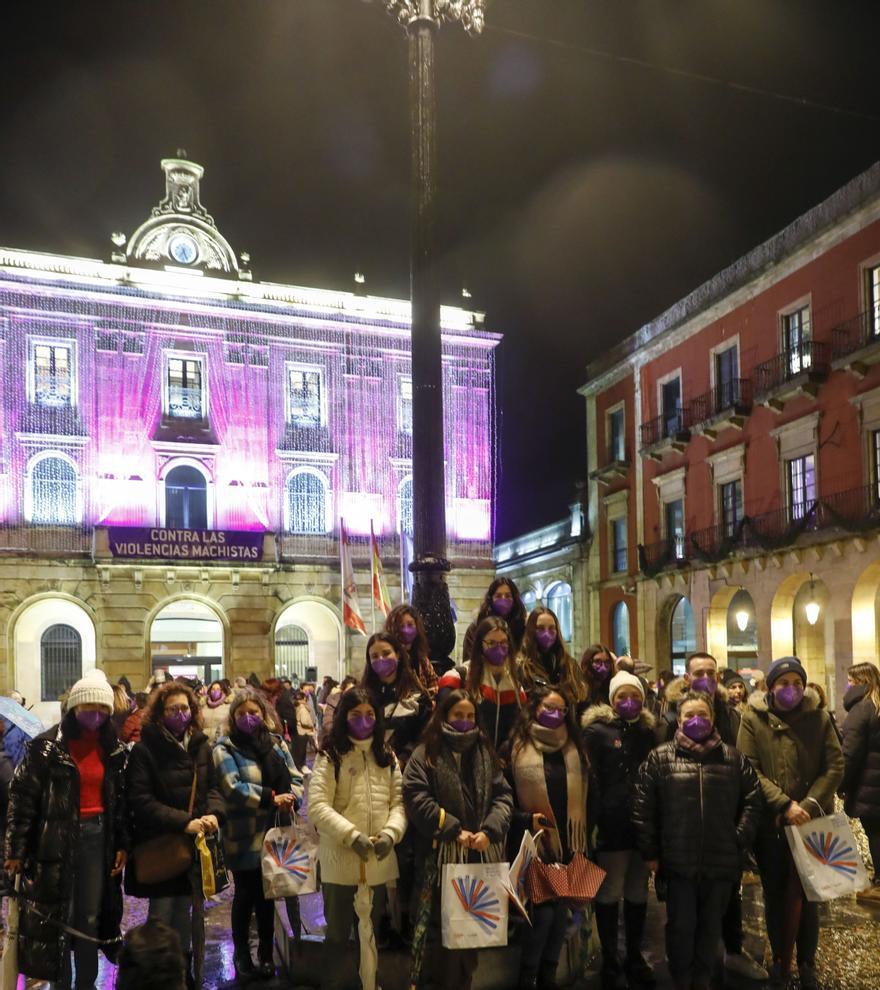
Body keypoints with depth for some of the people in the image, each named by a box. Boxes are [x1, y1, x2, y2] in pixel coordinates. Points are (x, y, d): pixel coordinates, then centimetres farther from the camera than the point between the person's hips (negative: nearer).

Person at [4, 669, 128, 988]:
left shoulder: (114, 750, 5)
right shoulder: (47, 746, -9)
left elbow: (121, 799, 10)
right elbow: (22, 797, -9)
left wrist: (122, 844, 5)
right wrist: (15, 849, -10)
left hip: (98, 836, 3)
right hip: (56, 838, -3)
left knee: (91, 915, 9)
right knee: (56, 914, 4)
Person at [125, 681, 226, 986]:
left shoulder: (201, 746, 6)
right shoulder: (145, 749, -11)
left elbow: (212, 788, 9)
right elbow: (140, 799, -17)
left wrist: (214, 813, -13)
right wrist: (183, 822, -22)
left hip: (194, 843, 5)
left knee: (183, 911, 15)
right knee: (162, 913, 3)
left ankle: (184, 970, 28)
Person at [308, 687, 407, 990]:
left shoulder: (387, 755, 8)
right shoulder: (330, 756, -7)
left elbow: (399, 801, 5)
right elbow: (317, 807, -15)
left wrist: (391, 832, -13)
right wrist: (352, 835, -23)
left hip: (379, 861, 4)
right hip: (340, 861, -4)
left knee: (373, 932, 17)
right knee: (338, 934, 8)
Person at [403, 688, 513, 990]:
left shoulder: (485, 751, 12)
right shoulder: (426, 753, -2)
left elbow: (502, 795, 6)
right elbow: (416, 798, -12)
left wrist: (490, 831, -11)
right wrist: (454, 830, -16)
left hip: (481, 854, 4)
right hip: (443, 854, -4)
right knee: (443, 926, 3)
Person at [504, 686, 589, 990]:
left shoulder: (574, 748, 8)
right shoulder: (516, 748, -6)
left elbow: (583, 798, 12)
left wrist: (584, 842, 9)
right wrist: (526, 820, -19)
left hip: (567, 843, 5)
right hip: (532, 845, -4)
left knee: (561, 910, 10)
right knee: (543, 911, -7)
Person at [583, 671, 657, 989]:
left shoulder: (648, 730, 12)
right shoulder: (597, 730, -4)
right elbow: (590, 778, -9)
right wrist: (594, 820, -15)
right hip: (612, 825, -5)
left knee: (638, 893, 13)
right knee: (610, 894, 2)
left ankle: (635, 956, 27)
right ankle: (610, 962, 14)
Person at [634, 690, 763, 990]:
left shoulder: (733, 758, 6)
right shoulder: (660, 757, 0)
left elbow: (752, 800, 8)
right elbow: (643, 808, -1)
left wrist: (740, 840, -1)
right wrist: (650, 852, -4)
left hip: (721, 862, 2)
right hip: (678, 862, -2)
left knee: (711, 927, 14)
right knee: (681, 926, 5)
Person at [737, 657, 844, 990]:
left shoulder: (818, 716, -1)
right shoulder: (753, 718, -5)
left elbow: (835, 766, -4)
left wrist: (809, 805, -15)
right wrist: (785, 804, -18)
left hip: (812, 822, 1)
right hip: (769, 823, 0)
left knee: (807, 895, 9)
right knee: (775, 895, 13)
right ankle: (779, 960, 30)